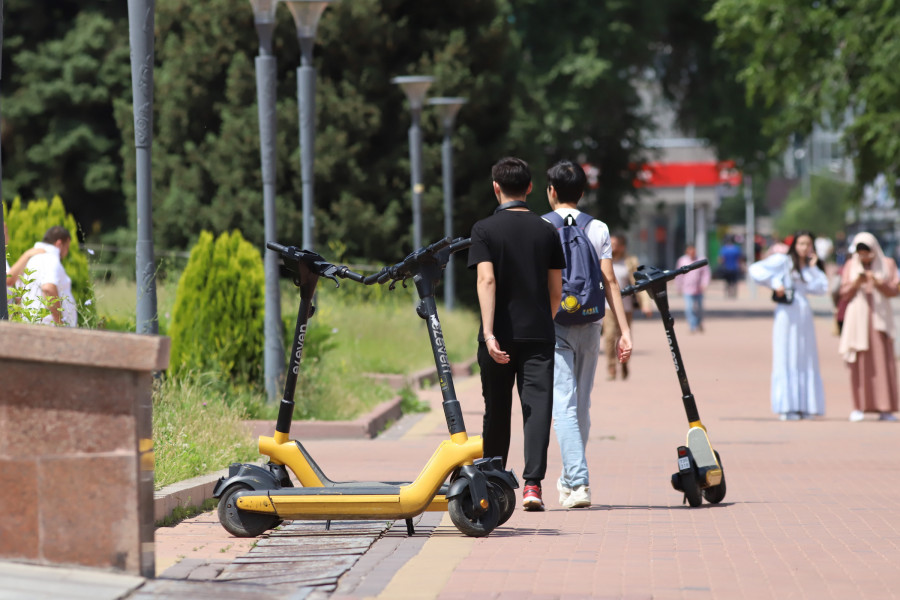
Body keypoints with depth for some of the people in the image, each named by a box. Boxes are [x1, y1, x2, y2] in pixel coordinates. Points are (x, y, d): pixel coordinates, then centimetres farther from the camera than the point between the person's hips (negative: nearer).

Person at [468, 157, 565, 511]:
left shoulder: (485, 229, -2)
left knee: (496, 411, 12)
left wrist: (489, 333, -20)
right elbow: (556, 290, 8)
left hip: (500, 336, -1)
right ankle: (532, 483, -18)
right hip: (538, 335, 1)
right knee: (537, 406, -4)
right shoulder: (546, 230, 5)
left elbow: (486, 280, -14)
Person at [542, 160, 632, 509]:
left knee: (563, 405, -8)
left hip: (553, 324, -4)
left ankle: (579, 483, -21)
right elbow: (609, 280, 0)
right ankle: (570, 480, 27)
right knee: (582, 405, 15)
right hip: (589, 324, 4)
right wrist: (624, 331, -2)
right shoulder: (598, 229, 6)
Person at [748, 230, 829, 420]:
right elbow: (756, 269, -7)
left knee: (805, 360, 4)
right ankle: (787, 407, -7)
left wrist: (813, 268, 0)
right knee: (786, 359, -7)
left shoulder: (810, 267, 18)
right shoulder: (783, 261, 1)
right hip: (787, 312, -6)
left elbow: (821, 288, 4)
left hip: (804, 314, 6)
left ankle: (803, 406, 7)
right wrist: (775, 283, -13)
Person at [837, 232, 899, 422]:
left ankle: (885, 409, -7)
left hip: (880, 317, 0)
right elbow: (844, 294, 7)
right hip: (857, 317, 0)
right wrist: (856, 283, -13)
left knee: (883, 361, -7)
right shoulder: (851, 265, 9)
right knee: (859, 362, -5)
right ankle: (859, 408, -3)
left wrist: (878, 283, -16)